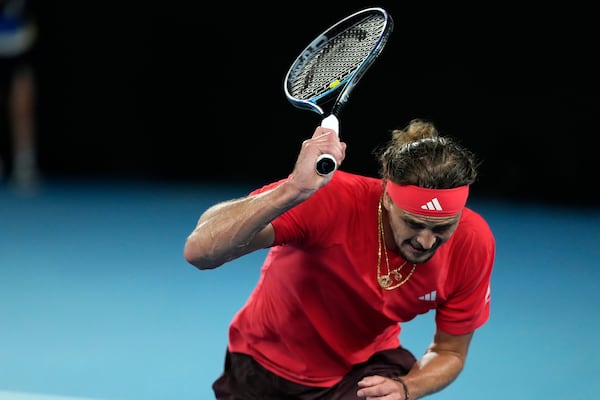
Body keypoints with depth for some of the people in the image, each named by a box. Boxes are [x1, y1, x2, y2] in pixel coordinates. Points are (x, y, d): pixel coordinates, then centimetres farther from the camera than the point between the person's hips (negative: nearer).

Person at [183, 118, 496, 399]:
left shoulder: (475, 244, -23)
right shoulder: (329, 200, -34)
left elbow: (449, 352, -6)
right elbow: (199, 251, -45)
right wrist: (294, 190, -57)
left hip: (367, 370, 2)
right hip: (266, 370, -1)